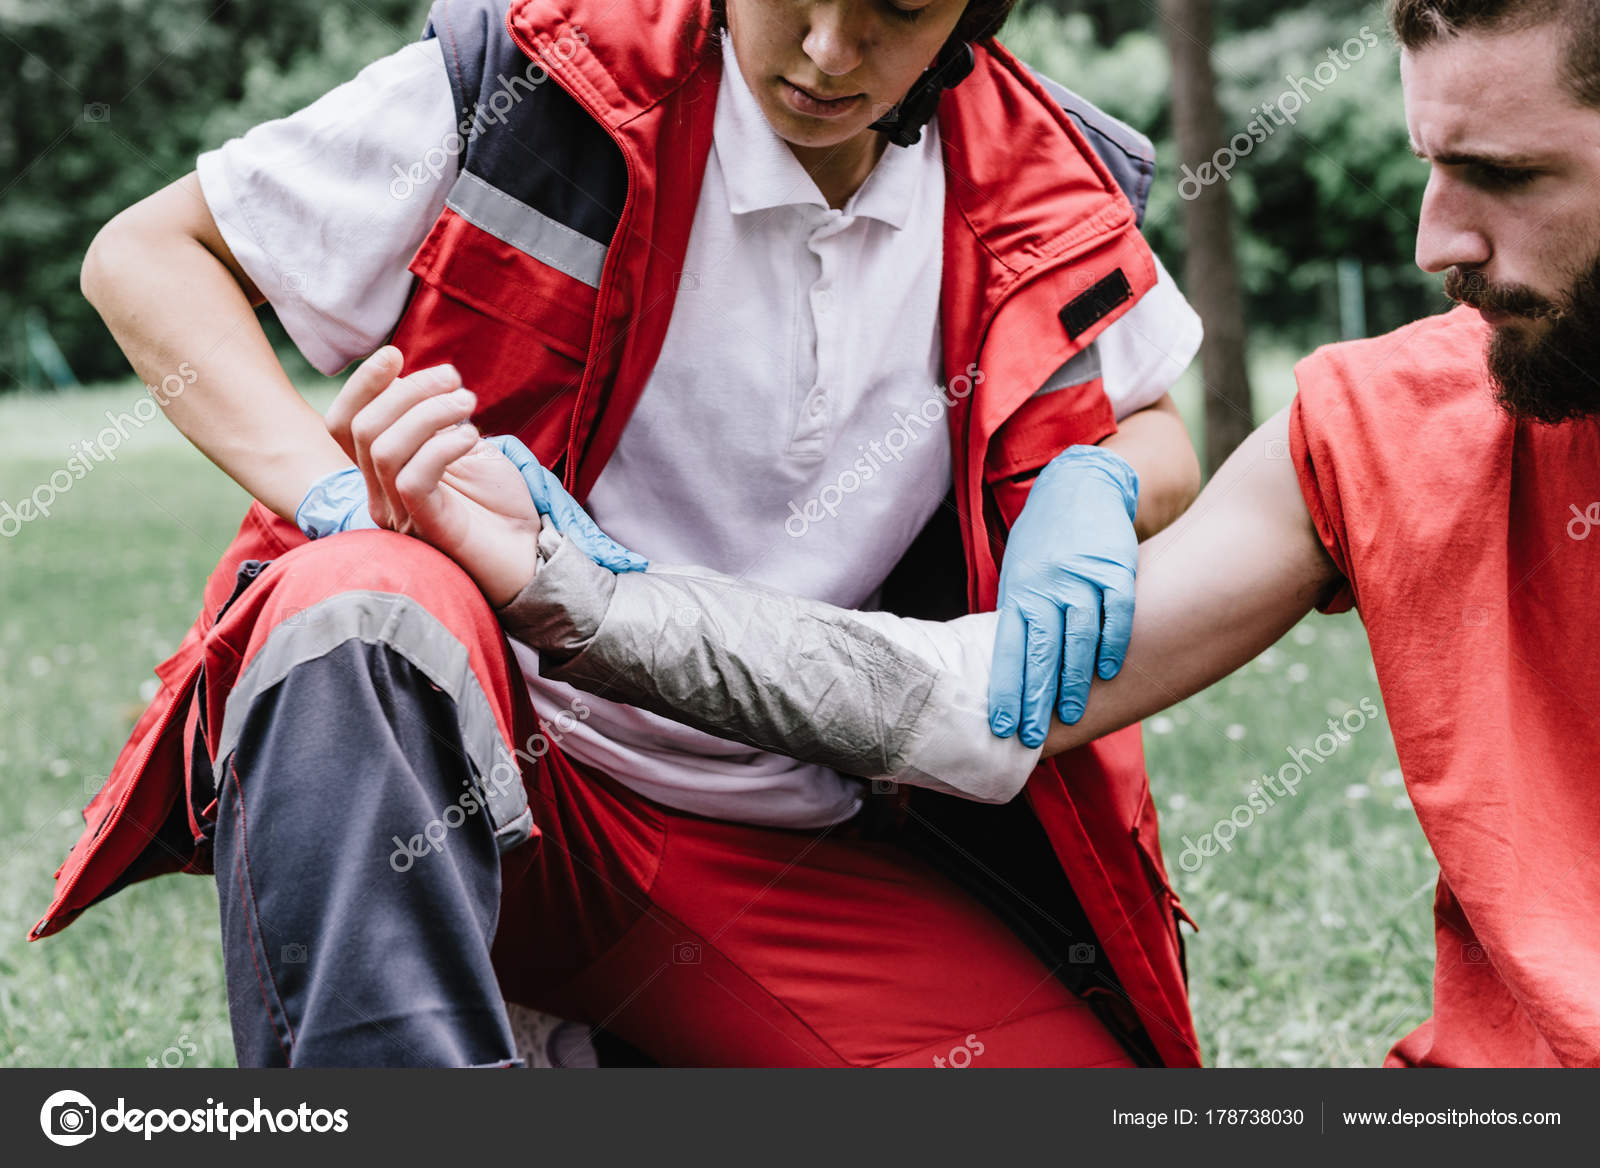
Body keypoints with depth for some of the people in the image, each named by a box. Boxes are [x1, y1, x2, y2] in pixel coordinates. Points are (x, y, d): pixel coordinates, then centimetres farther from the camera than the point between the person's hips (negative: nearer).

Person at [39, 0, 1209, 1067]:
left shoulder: (1033, 192, 3)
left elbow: (1158, 440, 20)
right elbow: (146, 254, -3)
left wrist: (1097, 489, -7)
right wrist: (353, 497, -21)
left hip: (783, 853, 4)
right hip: (456, 764, -3)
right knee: (374, 599, -39)